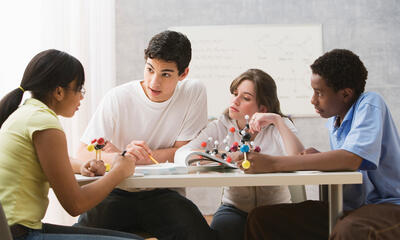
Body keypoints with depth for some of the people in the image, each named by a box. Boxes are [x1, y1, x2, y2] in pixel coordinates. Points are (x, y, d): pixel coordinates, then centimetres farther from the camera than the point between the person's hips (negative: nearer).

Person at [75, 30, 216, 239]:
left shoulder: (194, 93, -4)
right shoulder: (117, 98, -7)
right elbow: (84, 154, -10)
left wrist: (140, 156, -15)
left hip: (160, 193, 1)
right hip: (116, 192, 0)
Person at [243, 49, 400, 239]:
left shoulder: (370, 104, -12)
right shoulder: (334, 120, 11)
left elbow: (351, 159, -29)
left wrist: (274, 163, -29)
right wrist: (317, 158, -4)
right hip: (347, 208, 7)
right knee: (260, 218, -8)